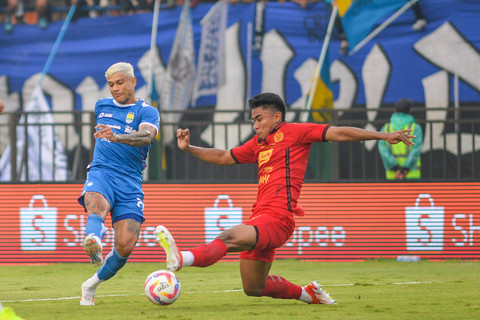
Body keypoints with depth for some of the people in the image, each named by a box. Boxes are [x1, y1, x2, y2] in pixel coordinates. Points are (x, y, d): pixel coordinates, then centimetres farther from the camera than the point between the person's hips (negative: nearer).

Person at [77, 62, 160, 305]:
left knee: (126, 244, -12)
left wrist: (117, 137, -38)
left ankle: (92, 285, 11)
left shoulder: (147, 112, 3)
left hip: (130, 182, -1)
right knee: (97, 205, -36)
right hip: (100, 173, 1)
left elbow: (146, 135, -21)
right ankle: (93, 241, -70)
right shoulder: (102, 106, 17)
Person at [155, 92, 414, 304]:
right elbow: (223, 158, 34)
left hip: (277, 219, -9)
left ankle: (181, 259, -54)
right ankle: (308, 294, 27)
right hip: (260, 219, 9)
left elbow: (338, 133, -2)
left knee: (228, 238, -32)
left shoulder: (293, 132, 3)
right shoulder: (258, 144, 24)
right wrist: (188, 148, 22)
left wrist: (383, 136, -8)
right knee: (254, 288, 13)